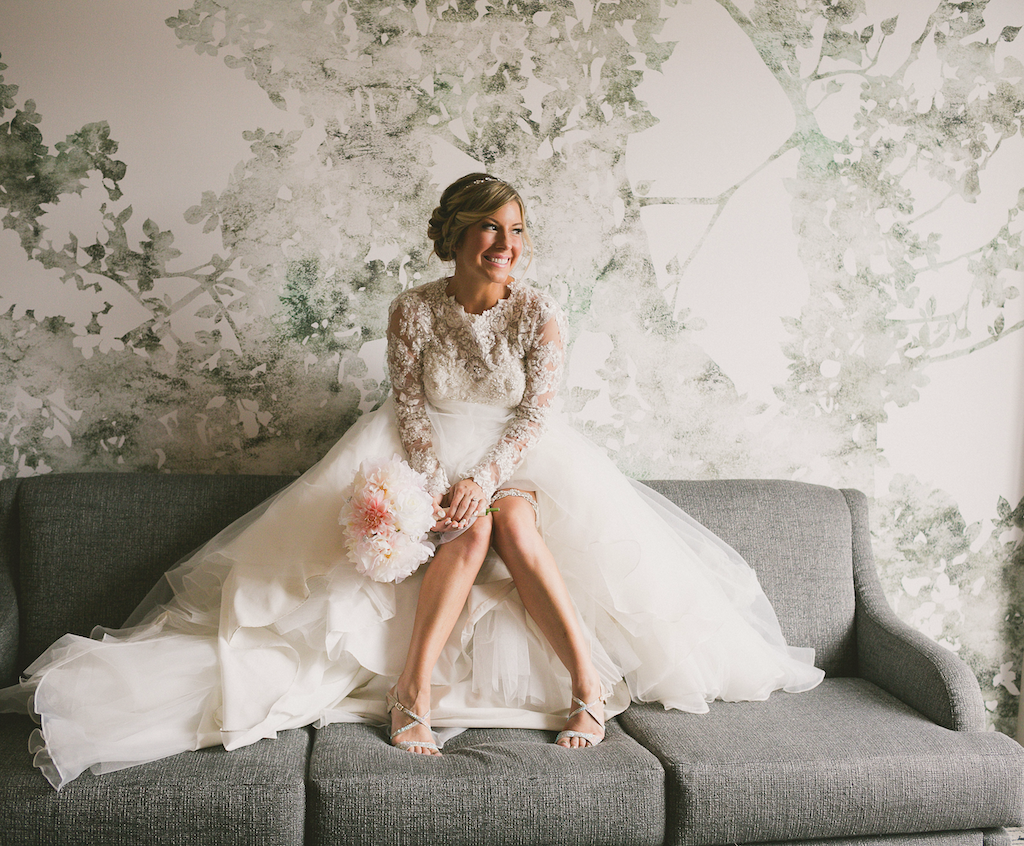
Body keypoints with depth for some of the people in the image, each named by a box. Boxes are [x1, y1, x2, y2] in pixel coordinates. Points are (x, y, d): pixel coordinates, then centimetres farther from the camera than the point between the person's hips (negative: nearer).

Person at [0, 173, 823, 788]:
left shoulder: (539, 312, -4)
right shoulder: (414, 309, -4)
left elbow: (537, 412, -9)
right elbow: (409, 406, -5)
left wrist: (486, 477, -24)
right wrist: (438, 480, -22)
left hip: (520, 456, 1)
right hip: (436, 453, 0)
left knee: (512, 523, -32)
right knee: (469, 530, -32)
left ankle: (589, 679, -23)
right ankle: (414, 690, -27)